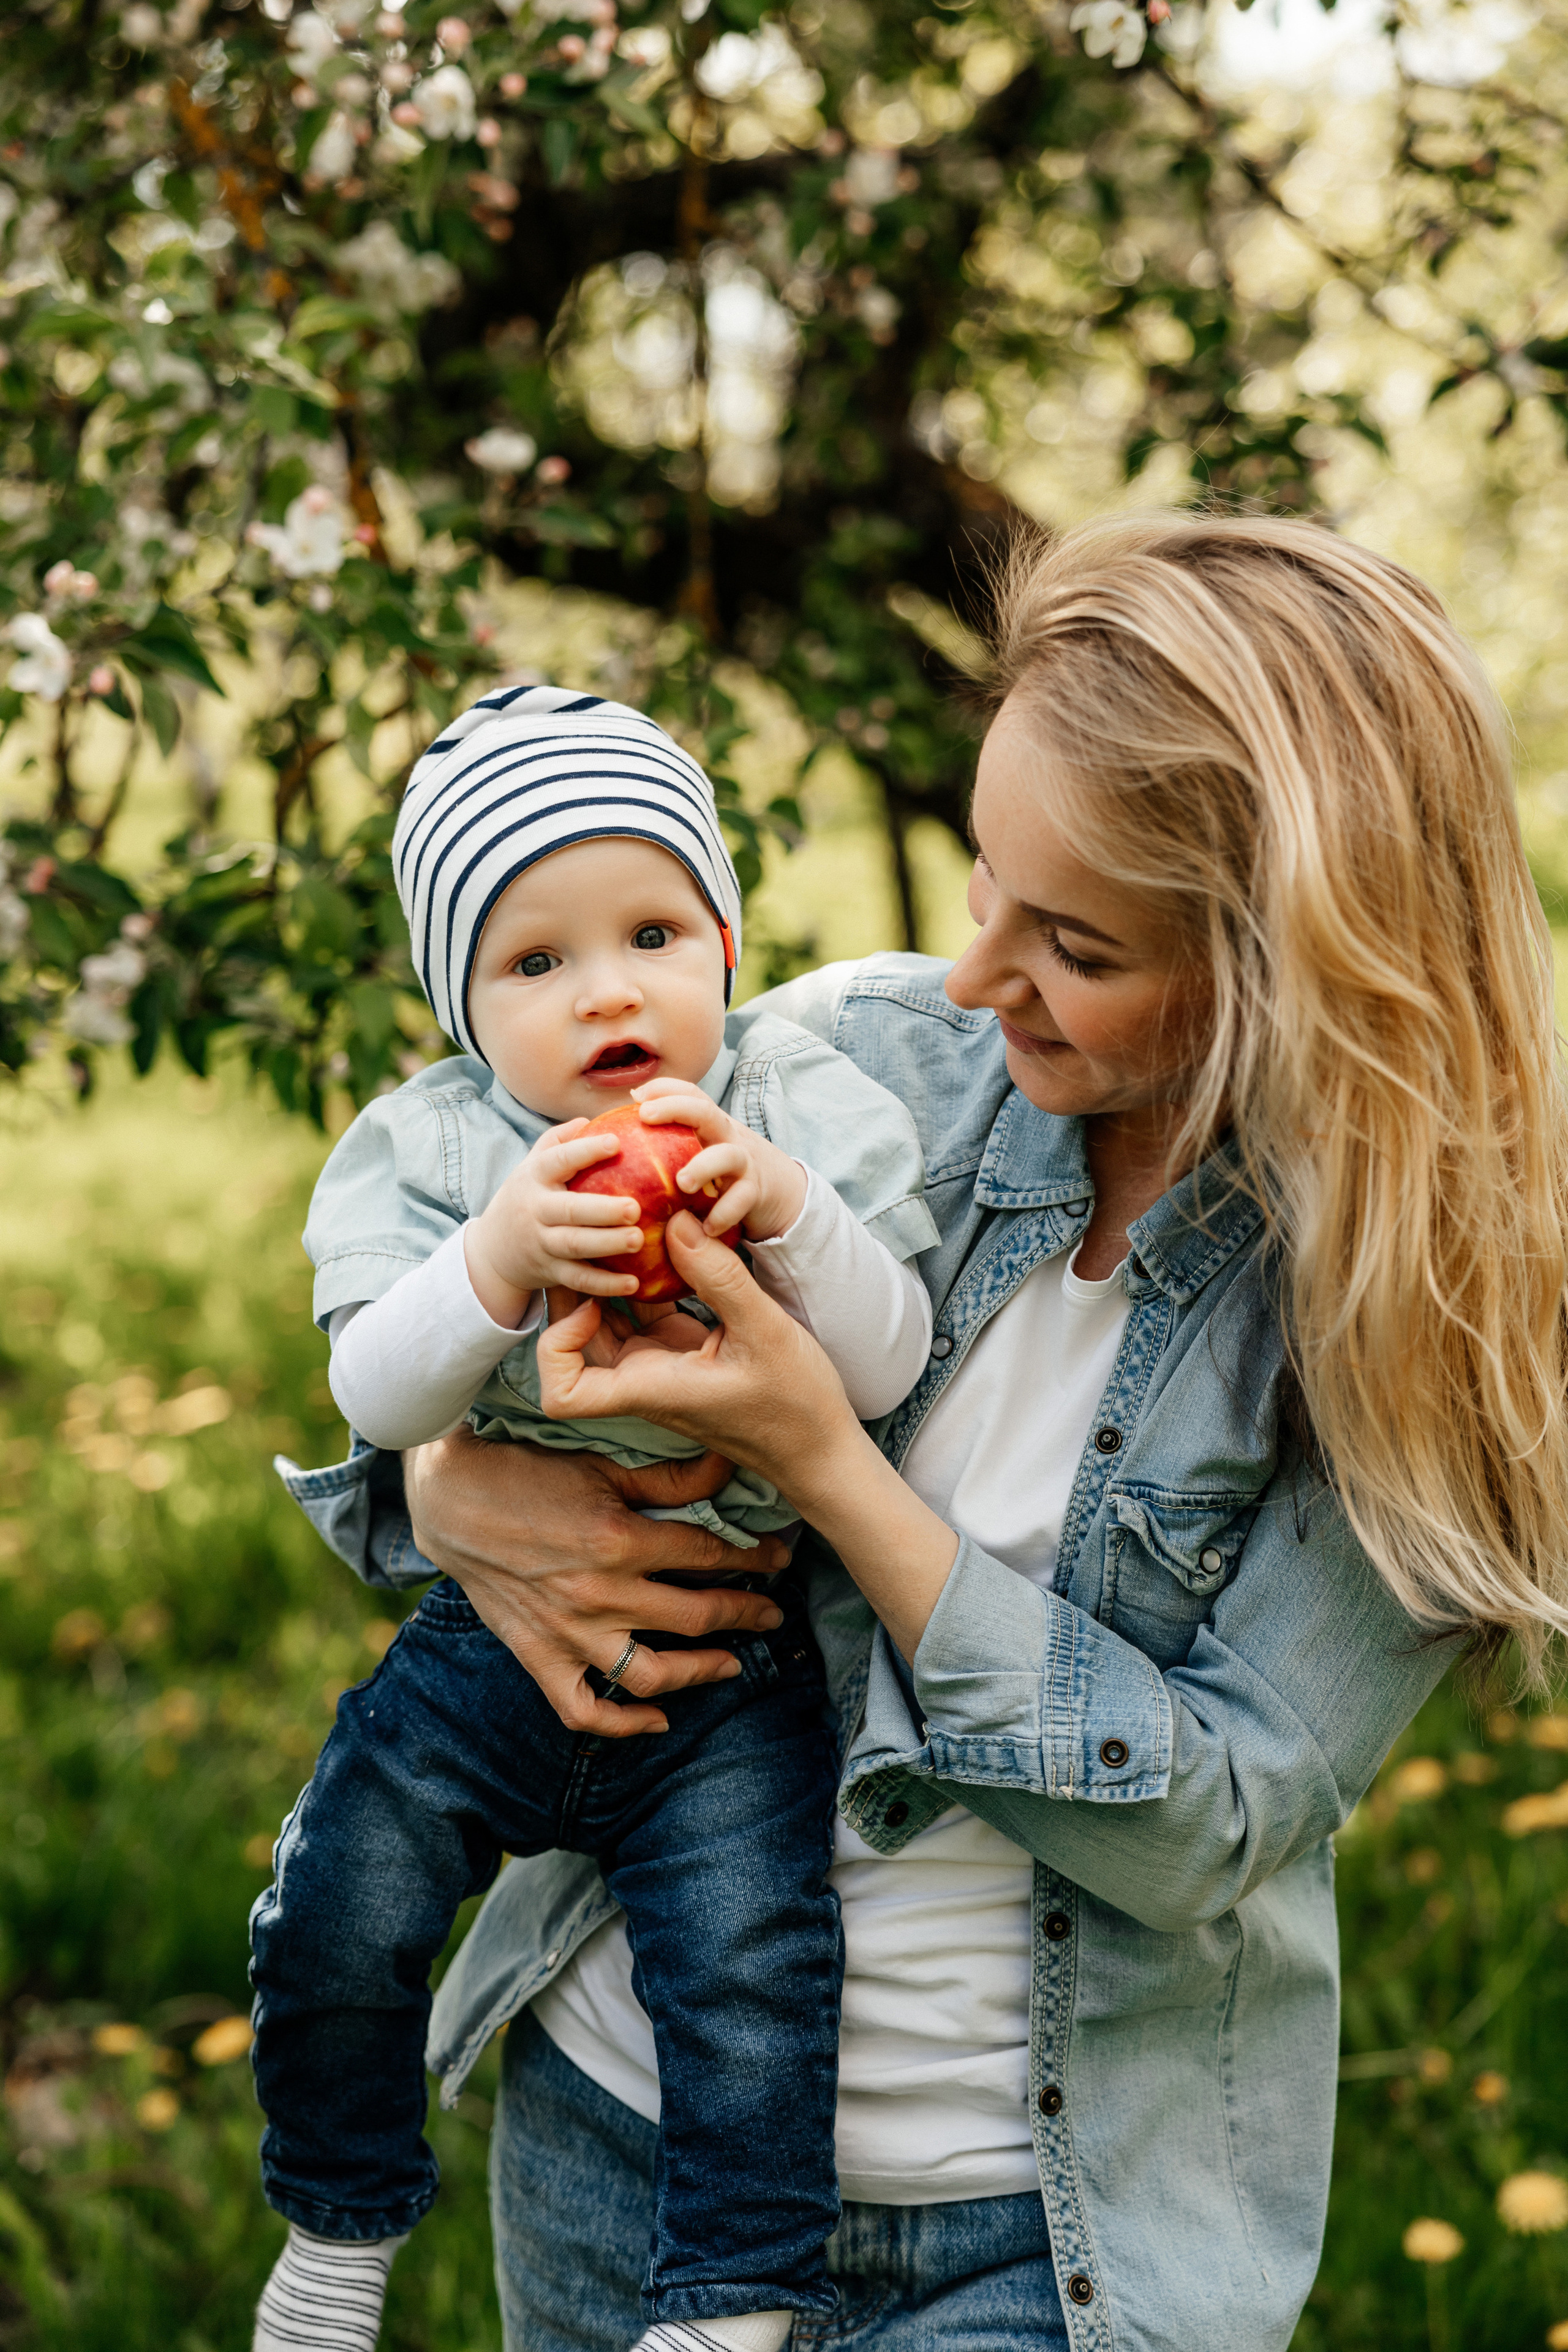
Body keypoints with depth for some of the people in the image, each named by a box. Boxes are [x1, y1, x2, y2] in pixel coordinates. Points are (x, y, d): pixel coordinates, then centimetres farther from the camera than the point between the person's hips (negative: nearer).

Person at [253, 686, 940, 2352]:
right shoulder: (427, 1146, -3)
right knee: (338, 1920, 0)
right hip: (494, 1632, 2)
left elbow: (890, 1369, -11)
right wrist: (499, 1262, -30)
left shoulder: (805, 1114, -5)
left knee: (749, 1975, -12)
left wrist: (788, 1216, -28)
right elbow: (375, 1392, -12)